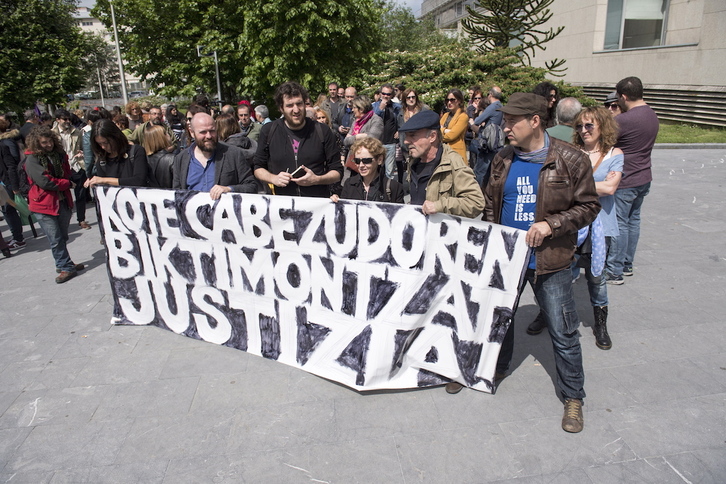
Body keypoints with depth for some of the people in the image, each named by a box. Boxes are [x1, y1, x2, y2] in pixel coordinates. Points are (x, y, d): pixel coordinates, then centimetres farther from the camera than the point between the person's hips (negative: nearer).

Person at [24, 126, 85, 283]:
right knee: (55, 240, -2)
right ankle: (66, 267, 6)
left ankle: (63, 264, 29)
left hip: (63, 201, 5)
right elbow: (44, 182, -18)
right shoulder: (32, 160, -11)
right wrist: (67, 183, -9)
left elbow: (67, 173, 14)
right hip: (44, 204, -5)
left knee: (63, 237, 15)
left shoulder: (59, 154, 6)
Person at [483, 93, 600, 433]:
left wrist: (550, 224, -20)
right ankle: (497, 369, 44)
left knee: (563, 332, 4)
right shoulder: (503, 159, 3)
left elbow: (588, 206, -7)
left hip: (549, 262, -4)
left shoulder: (570, 160, -11)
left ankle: (573, 397, 23)